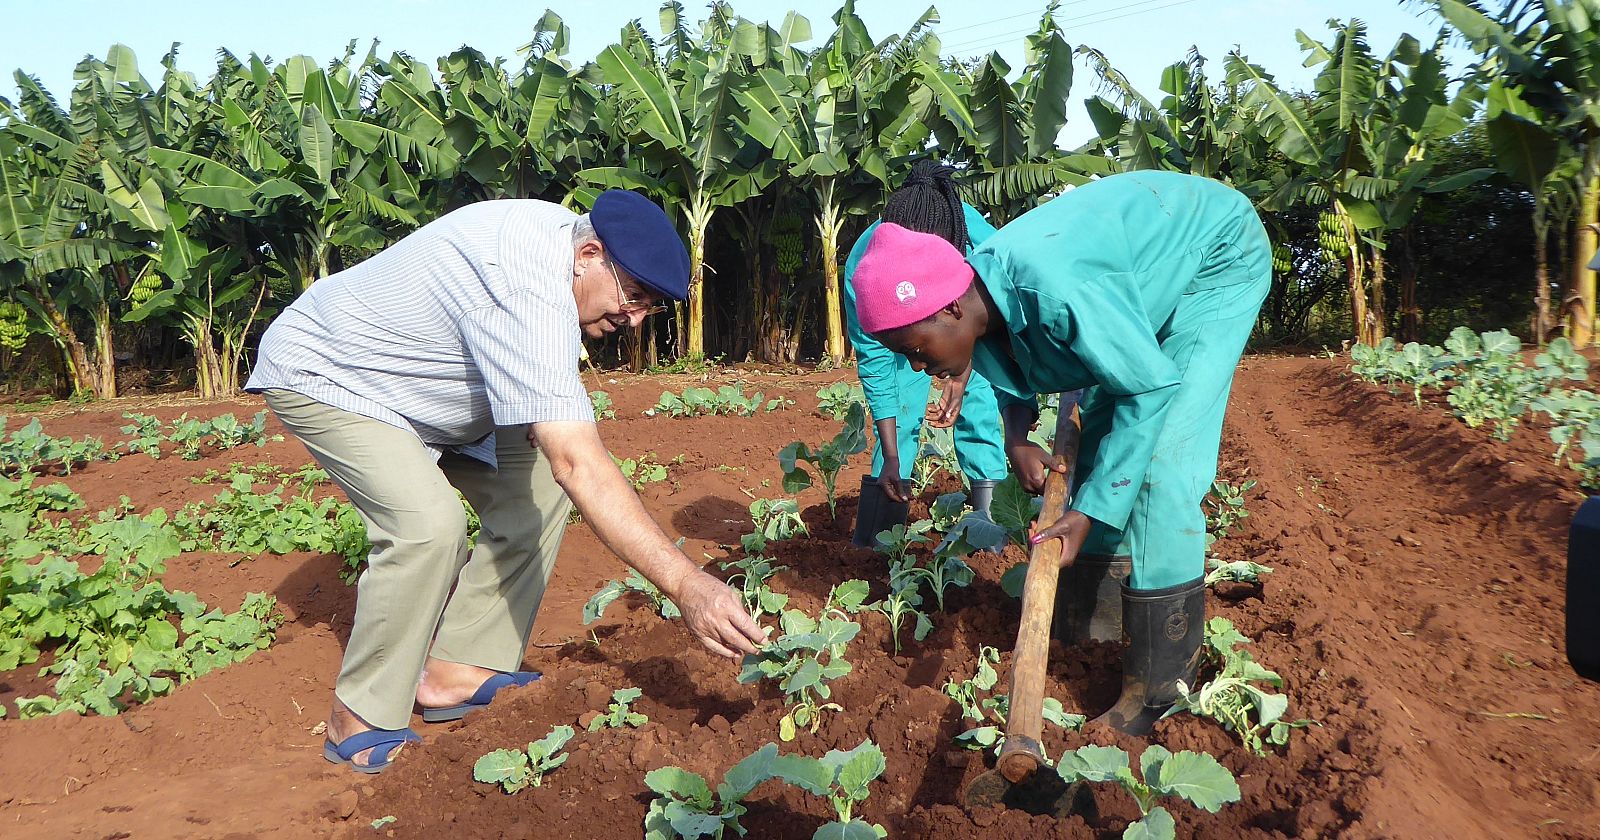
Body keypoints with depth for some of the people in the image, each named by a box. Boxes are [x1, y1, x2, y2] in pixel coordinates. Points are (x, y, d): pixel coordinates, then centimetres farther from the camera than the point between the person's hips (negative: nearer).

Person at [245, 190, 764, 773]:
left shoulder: (557, 230, -7)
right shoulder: (529, 297, -37)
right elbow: (580, 466, -46)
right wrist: (685, 584, -49)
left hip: (409, 377, 10)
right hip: (322, 374, -9)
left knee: (537, 488, -4)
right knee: (430, 524, -30)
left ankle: (454, 671, 3)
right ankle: (360, 721, -11)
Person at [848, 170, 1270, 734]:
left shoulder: (1050, 288, -39)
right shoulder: (984, 306, -13)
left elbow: (1152, 387, -30)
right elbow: (1016, 373, 9)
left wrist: (1087, 511, -28)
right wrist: (1017, 438, -12)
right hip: (1156, 265, 8)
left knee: (1158, 466, -16)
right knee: (1100, 432, 9)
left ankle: (1156, 693, -9)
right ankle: (1088, 609, 26)